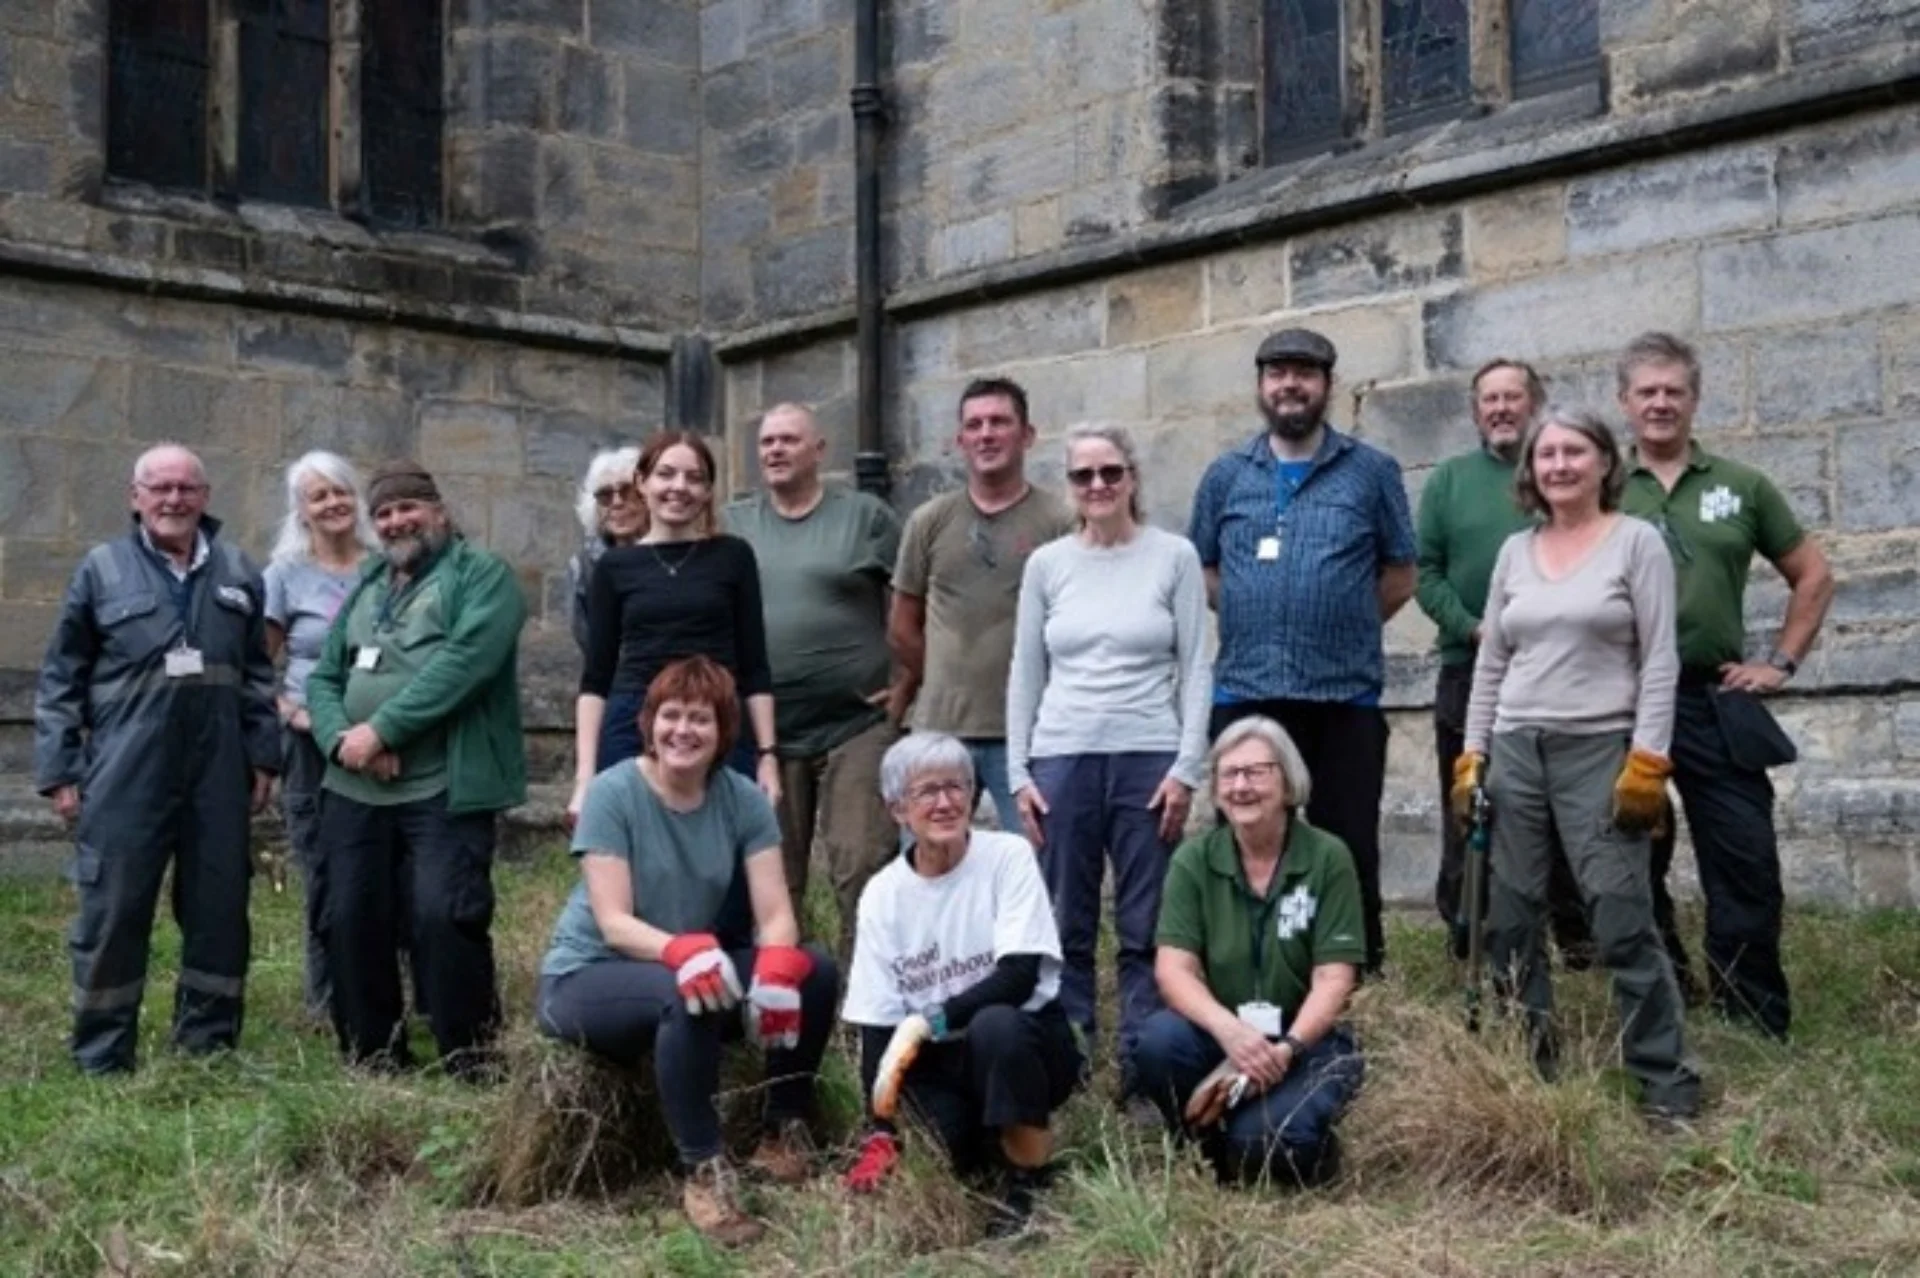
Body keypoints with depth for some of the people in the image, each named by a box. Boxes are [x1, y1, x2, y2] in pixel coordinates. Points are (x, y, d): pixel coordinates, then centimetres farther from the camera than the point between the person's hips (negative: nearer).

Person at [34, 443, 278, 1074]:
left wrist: (262, 756, 8)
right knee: (112, 913, 0)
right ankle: (101, 1059, 10)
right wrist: (59, 770, -3)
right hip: (125, 775, -3)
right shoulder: (101, 569, 2)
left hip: (218, 774, 3)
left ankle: (208, 1046, 20)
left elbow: (258, 675, 15)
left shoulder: (237, 573, 11)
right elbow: (60, 680, 2)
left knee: (219, 911, 8)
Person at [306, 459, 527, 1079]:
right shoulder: (365, 586, 21)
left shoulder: (481, 574, -1)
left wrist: (381, 730, -17)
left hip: (444, 788, -7)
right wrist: (342, 738, -7)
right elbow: (324, 678, 15)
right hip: (353, 790, 7)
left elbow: (464, 662, -17)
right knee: (351, 921, 7)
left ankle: (470, 1059, 0)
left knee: (442, 917, -15)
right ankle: (373, 1057, 22)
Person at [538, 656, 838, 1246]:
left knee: (814, 970, -17)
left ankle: (784, 1133, 0)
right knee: (687, 995, -37)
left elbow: (775, 913, -12)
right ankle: (703, 1171, -26)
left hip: (699, 963, 5)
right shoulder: (613, 793, -17)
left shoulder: (743, 799, -6)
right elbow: (613, 923, -23)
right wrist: (680, 950, -43)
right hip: (588, 976, -5)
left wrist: (775, 968, -35)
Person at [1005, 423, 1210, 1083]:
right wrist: (1018, 771, 3)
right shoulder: (1046, 564, 8)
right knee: (1066, 928, 4)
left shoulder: (1174, 557, 3)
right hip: (1061, 761, 2)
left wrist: (1186, 768, -6)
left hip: (1148, 760, -2)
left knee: (1145, 930, 0)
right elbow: (1026, 674, 10)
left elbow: (1195, 669, 1)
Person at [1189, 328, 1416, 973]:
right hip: (1244, 692, 2)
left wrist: (1342, 628, 6)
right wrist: (1257, 621, 6)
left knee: (1348, 847, 3)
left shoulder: (1372, 472, 5)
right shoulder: (1226, 476, 11)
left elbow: (1400, 576, 9)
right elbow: (1203, 572, 16)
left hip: (1346, 695, -1)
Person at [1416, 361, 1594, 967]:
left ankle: (1575, 932, 15)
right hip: (1469, 668, 1)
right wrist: (1474, 629, -11)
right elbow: (1425, 571, 2)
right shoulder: (1449, 479, 9)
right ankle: (1467, 935, 14)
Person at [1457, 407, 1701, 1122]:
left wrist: (1648, 761, -13)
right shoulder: (1515, 551, 12)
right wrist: (1472, 755, 7)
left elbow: (1660, 660, -5)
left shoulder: (1637, 541, -1)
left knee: (1623, 922, -10)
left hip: (1600, 750, -4)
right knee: (1509, 920, 5)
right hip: (1515, 749, 5)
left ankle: (1665, 1077, 1)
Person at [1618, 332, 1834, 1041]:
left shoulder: (1740, 486, 7)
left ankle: (1757, 1027, 9)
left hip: (1717, 703, 1)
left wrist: (1781, 662, 5)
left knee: (1746, 863, -2)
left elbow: (1813, 575, 13)